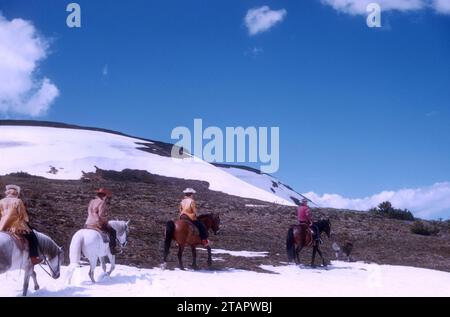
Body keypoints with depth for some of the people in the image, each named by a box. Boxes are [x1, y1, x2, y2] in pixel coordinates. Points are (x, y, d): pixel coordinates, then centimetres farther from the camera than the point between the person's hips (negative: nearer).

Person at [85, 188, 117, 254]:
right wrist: (105, 223, -2)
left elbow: (89, 214, 16)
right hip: (98, 225, -8)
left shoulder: (92, 202, 14)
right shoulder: (102, 203, -12)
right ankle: (112, 248, -1)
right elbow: (102, 216, -18)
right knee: (112, 231, 4)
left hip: (88, 224, 8)